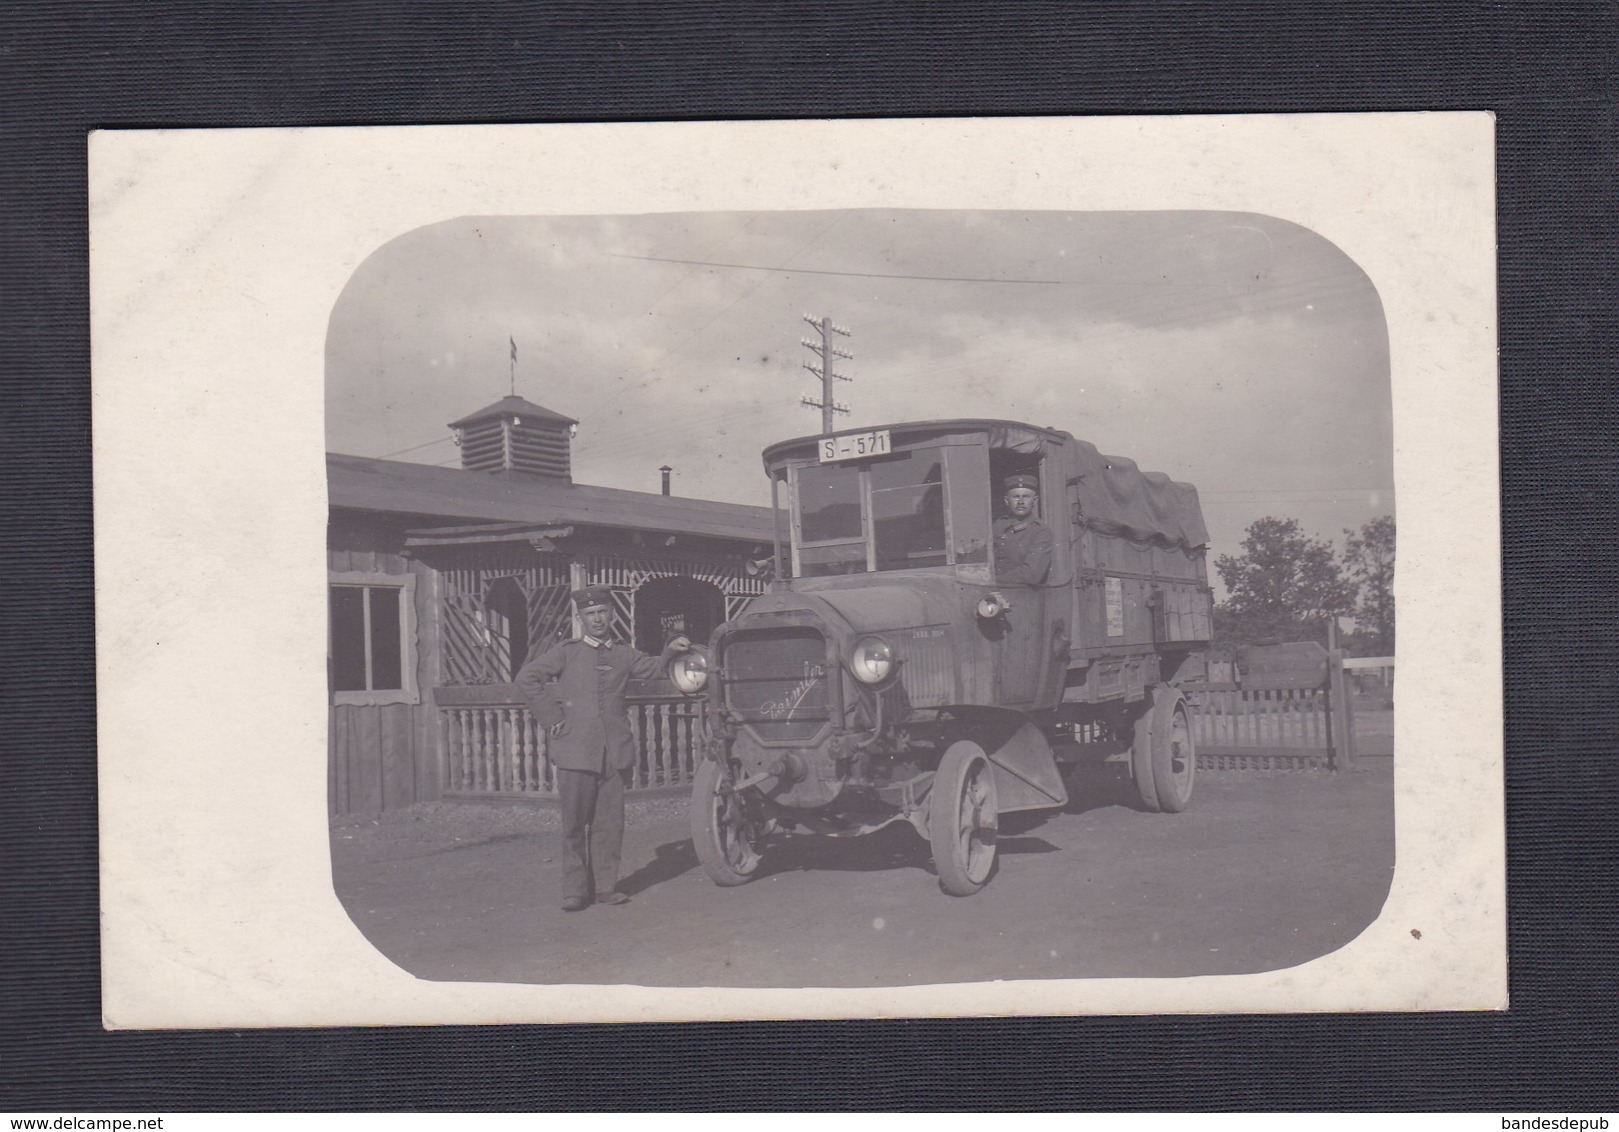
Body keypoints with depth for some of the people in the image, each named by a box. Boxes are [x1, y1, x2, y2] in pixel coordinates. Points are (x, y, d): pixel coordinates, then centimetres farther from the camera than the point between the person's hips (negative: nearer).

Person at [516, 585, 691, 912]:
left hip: (615, 750, 2)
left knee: (609, 823, 4)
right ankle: (575, 890, 4)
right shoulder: (566, 653, 8)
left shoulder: (625, 655, 16)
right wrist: (551, 718, -1)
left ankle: (605, 886, 13)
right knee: (575, 823, -2)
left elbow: (653, 669, 11)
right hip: (575, 750, -2)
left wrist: (670, 651, -9)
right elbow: (527, 678, 4)